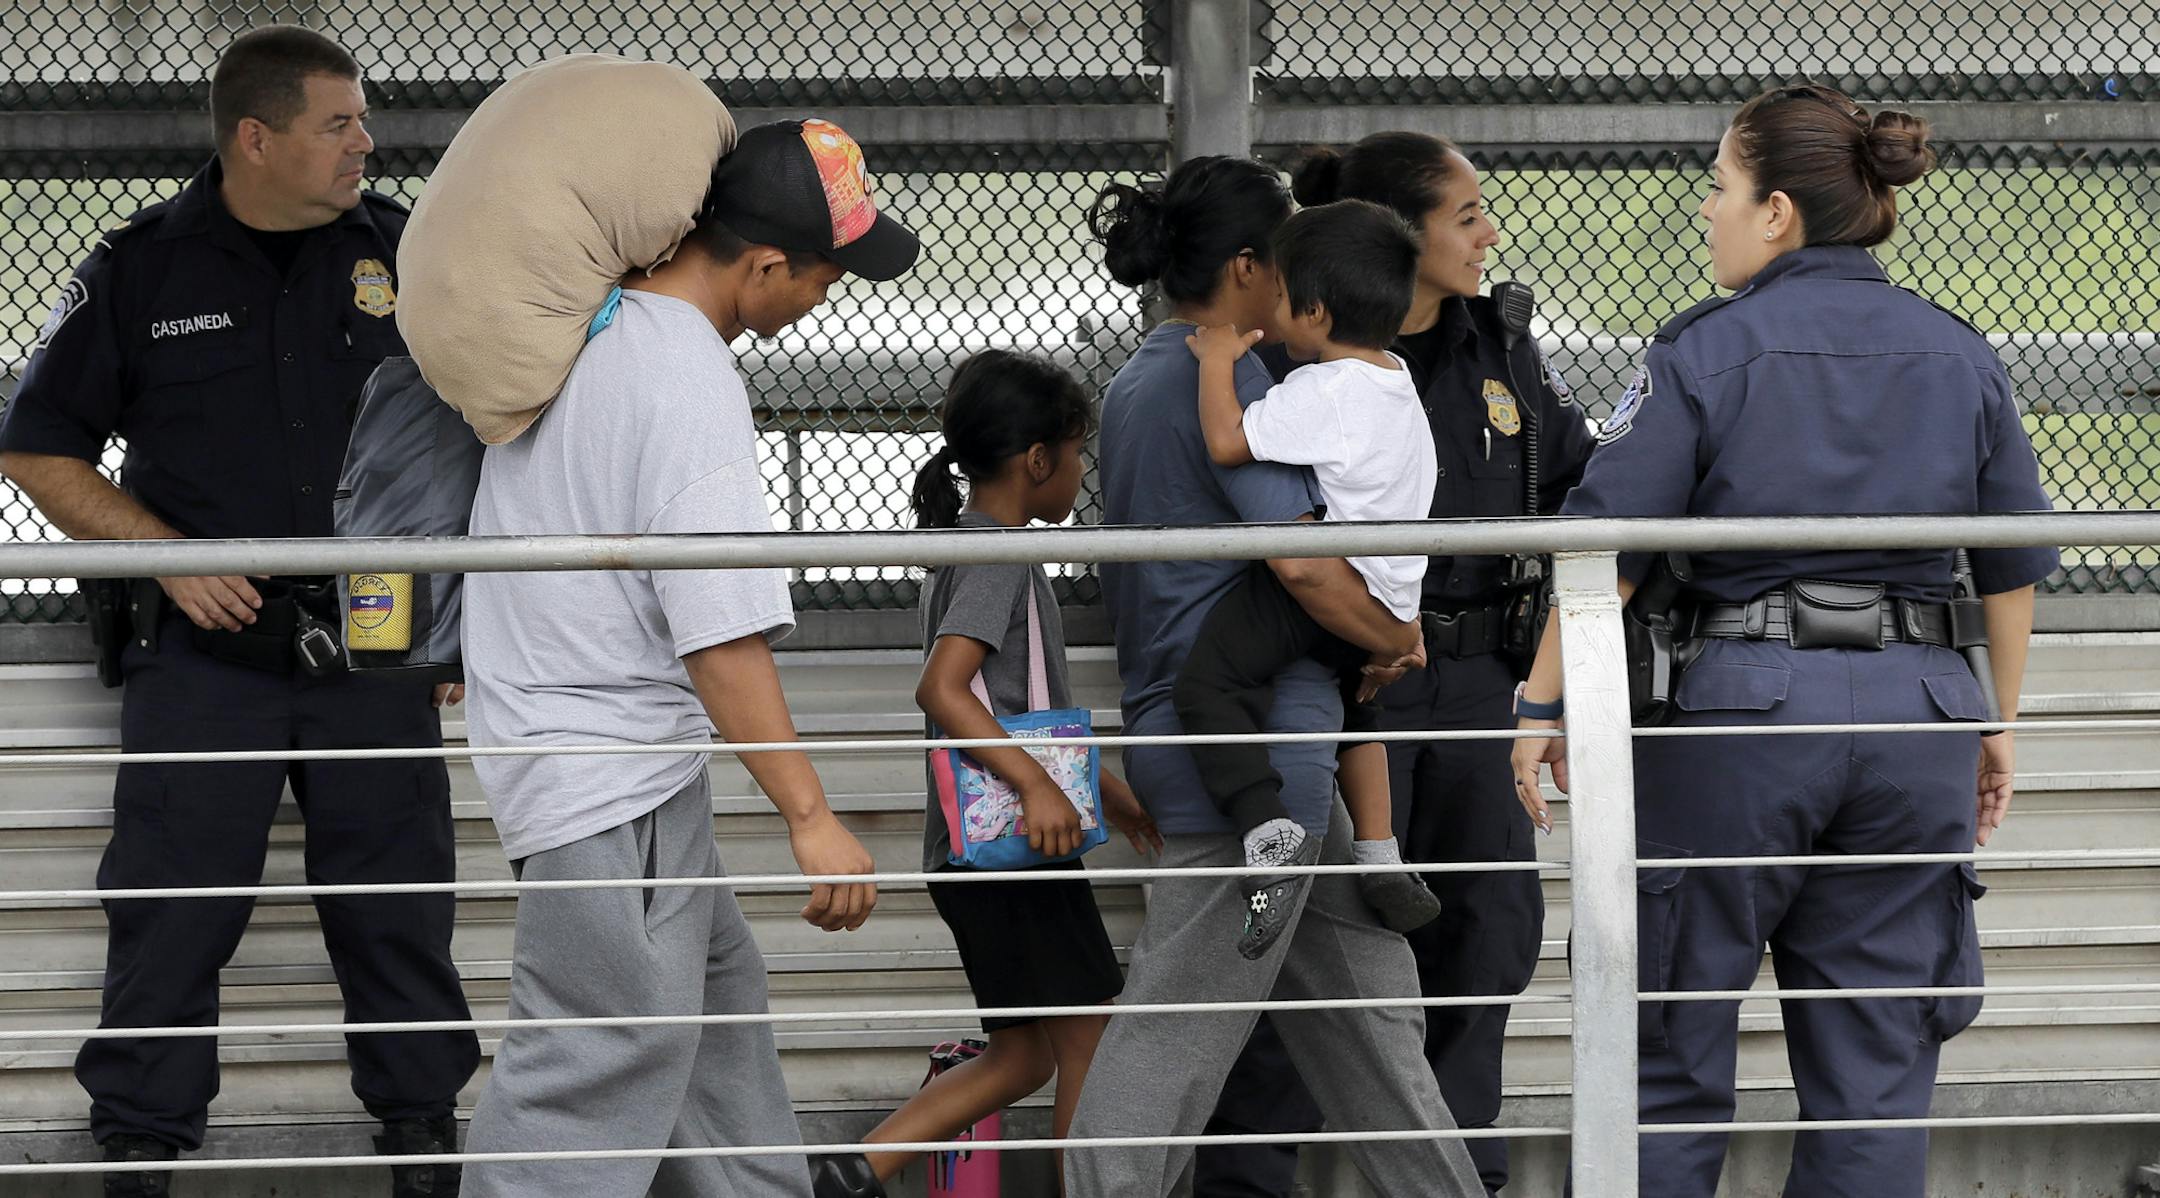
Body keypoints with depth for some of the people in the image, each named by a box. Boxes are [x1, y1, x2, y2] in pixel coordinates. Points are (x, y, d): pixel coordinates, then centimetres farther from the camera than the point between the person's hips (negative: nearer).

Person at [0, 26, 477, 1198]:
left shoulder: (398, 251, 4)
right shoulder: (140, 268, -2)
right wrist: (169, 559, -7)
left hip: (373, 647, 2)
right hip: (204, 648, -2)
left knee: (399, 910, 6)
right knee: (173, 914, -1)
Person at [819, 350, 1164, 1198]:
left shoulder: (966, 549, 18)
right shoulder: (997, 556, -13)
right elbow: (942, 688, -27)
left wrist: (1106, 792, 30)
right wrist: (1037, 785, -33)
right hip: (1013, 845, -10)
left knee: (1022, 1056, 13)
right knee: (1091, 1041, -3)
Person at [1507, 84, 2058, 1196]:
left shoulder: (1704, 352, -4)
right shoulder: (1961, 356, 9)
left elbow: (1606, 548, -9)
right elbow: (2015, 564, 12)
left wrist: (1543, 706, -2)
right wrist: (1997, 724, 21)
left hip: (1746, 698, -4)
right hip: (1919, 704, 4)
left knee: (1670, 1054, 7)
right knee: (1876, 1064, 8)